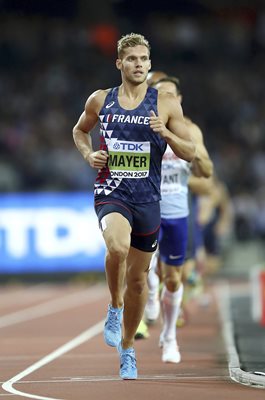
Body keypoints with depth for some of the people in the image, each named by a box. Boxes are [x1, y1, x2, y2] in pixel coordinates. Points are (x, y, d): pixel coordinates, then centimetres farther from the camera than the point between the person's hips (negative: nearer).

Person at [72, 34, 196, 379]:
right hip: (111, 193, -1)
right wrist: (88, 154, 2)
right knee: (118, 246, -34)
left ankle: (128, 349, 30)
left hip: (148, 199, 2)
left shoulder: (166, 104, 0)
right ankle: (115, 307, -7)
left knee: (137, 279, 11)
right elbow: (80, 130, 22)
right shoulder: (100, 101, 3)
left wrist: (166, 134, -16)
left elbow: (190, 153, 3)